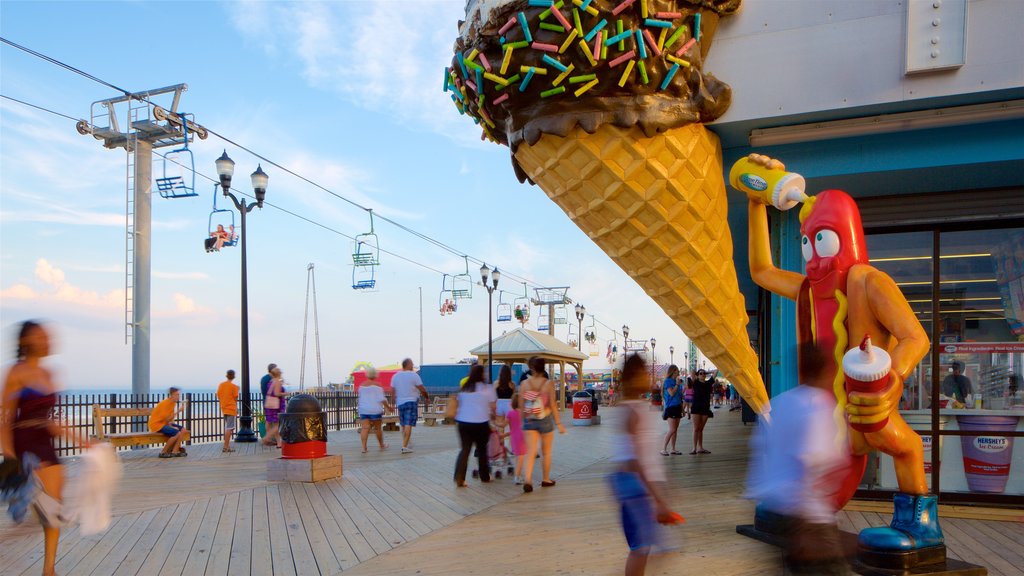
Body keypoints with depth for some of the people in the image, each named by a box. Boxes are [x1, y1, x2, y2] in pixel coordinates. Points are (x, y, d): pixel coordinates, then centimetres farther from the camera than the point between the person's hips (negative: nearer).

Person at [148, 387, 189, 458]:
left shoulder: (173, 403, 5)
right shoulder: (164, 404, -22)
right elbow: (167, 419, -25)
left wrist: (170, 424, -8)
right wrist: (178, 411, -27)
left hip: (165, 423, 9)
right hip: (157, 424, -9)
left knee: (183, 430, -6)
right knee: (177, 433, -24)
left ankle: (175, 451, -8)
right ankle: (163, 452, -12)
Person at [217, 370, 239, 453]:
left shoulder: (221, 385, 6)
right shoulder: (234, 386, -11)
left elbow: (218, 396, 8)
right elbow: (236, 398, -10)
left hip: (224, 408, 6)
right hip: (231, 409, -6)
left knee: (227, 427, 17)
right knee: (229, 428, -5)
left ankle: (227, 445, 19)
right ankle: (226, 447, -9)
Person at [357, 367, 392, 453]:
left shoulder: (361, 385, 7)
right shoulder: (377, 385, -8)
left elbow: (360, 398, 16)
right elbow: (382, 399, -11)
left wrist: (359, 405, 32)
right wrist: (388, 407, -2)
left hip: (363, 410, 4)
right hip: (375, 409, -4)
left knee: (365, 428, -3)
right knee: (378, 428, 9)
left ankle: (364, 447, -13)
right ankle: (382, 445, 24)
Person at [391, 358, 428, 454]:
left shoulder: (395, 376, 7)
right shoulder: (414, 375, -9)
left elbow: (393, 391, 11)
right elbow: (422, 390, -9)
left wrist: (395, 403, 20)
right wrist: (427, 398, 8)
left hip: (400, 403, 6)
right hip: (411, 402, -6)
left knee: (403, 425, 17)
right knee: (408, 425, -6)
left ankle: (405, 442, 25)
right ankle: (404, 446, -10)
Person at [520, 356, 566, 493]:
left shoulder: (524, 384, -3)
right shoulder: (548, 384, -8)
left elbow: (521, 405, 0)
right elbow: (553, 405, -8)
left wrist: (522, 420, 12)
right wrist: (559, 423, -3)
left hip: (529, 420, 1)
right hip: (545, 420, -1)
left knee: (531, 452, 0)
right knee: (546, 452, 16)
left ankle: (527, 480, -18)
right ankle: (546, 479, 28)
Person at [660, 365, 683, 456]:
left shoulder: (676, 381, 13)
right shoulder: (668, 381, -9)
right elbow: (672, 393, -21)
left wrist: (682, 409, 18)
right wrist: (677, 384, -14)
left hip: (677, 407, 8)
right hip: (671, 407, -8)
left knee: (675, 430, 8)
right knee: (672, 430, -13)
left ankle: (673, 449, 13)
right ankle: (663, 449, -8)